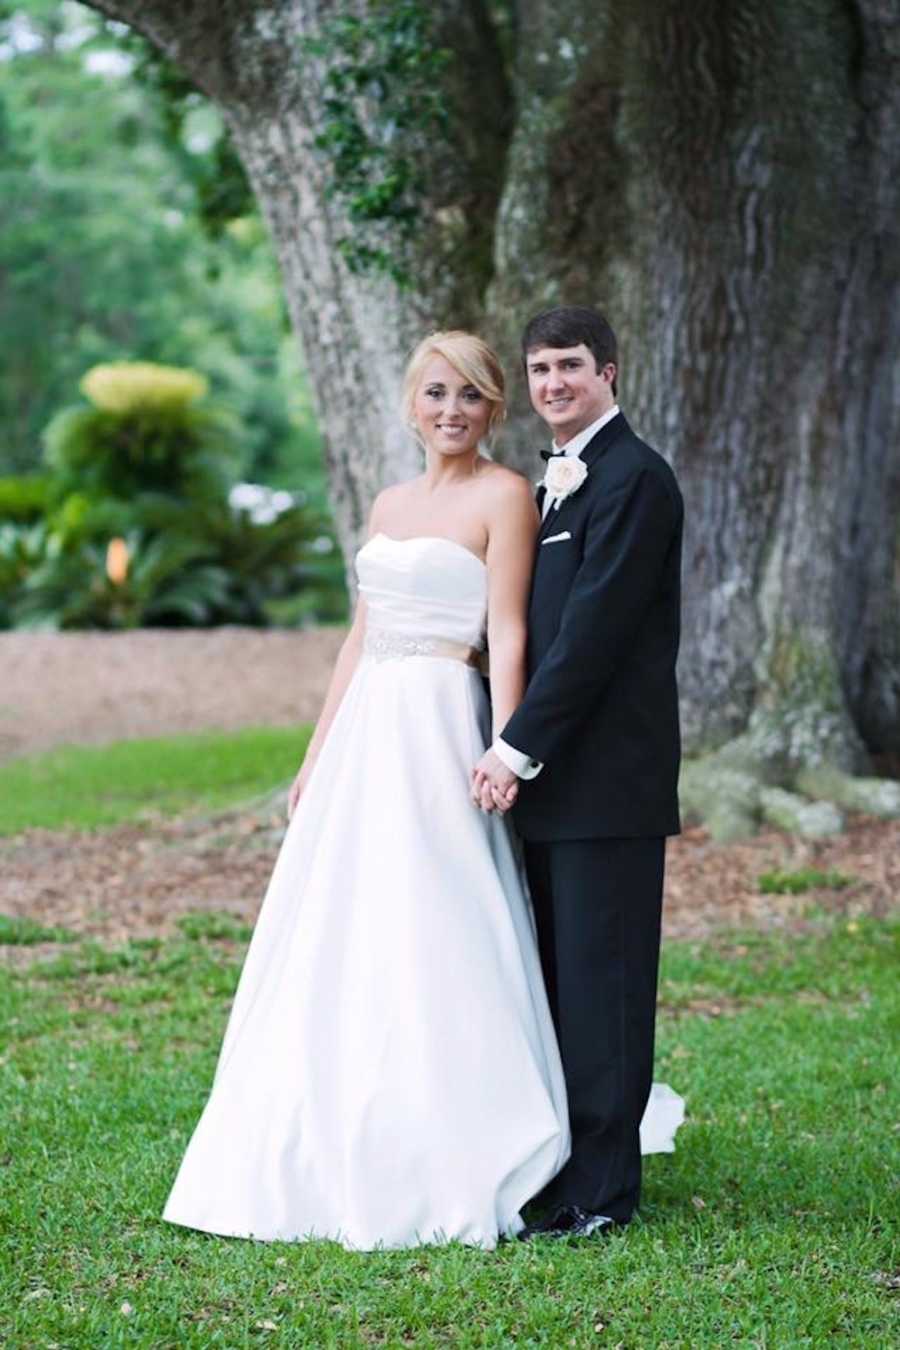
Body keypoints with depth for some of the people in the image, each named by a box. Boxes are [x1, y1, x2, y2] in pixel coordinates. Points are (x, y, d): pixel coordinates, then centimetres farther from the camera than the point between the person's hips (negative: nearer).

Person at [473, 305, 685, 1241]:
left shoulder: (634, 478, -12)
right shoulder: (556, 480, 19)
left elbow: (594, 628, -18)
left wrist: (518, 748, -17)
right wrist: (517, 753, 11)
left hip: (606, 777, -9)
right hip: (554, 777, 9)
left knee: (600, 980, -5)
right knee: (557, 981, 13)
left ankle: (599, 1192, 0)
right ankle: (559, 1167, 21)